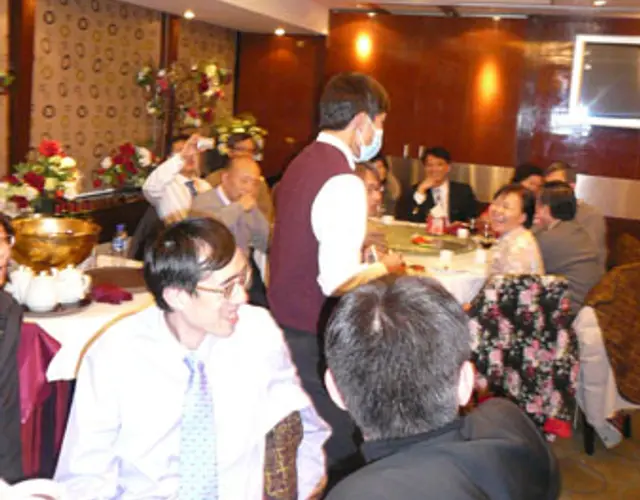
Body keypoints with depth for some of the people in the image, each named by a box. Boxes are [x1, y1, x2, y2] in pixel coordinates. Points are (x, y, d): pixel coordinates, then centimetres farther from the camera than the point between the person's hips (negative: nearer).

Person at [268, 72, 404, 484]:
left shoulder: (301, 164, 8)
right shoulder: (344, 183, -21)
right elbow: (339, 282, -25)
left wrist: (359, 249, 18)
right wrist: (384, 268, -9)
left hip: (286, 322, 9)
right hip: (317, 340, -9)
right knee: (341, 453, 5)